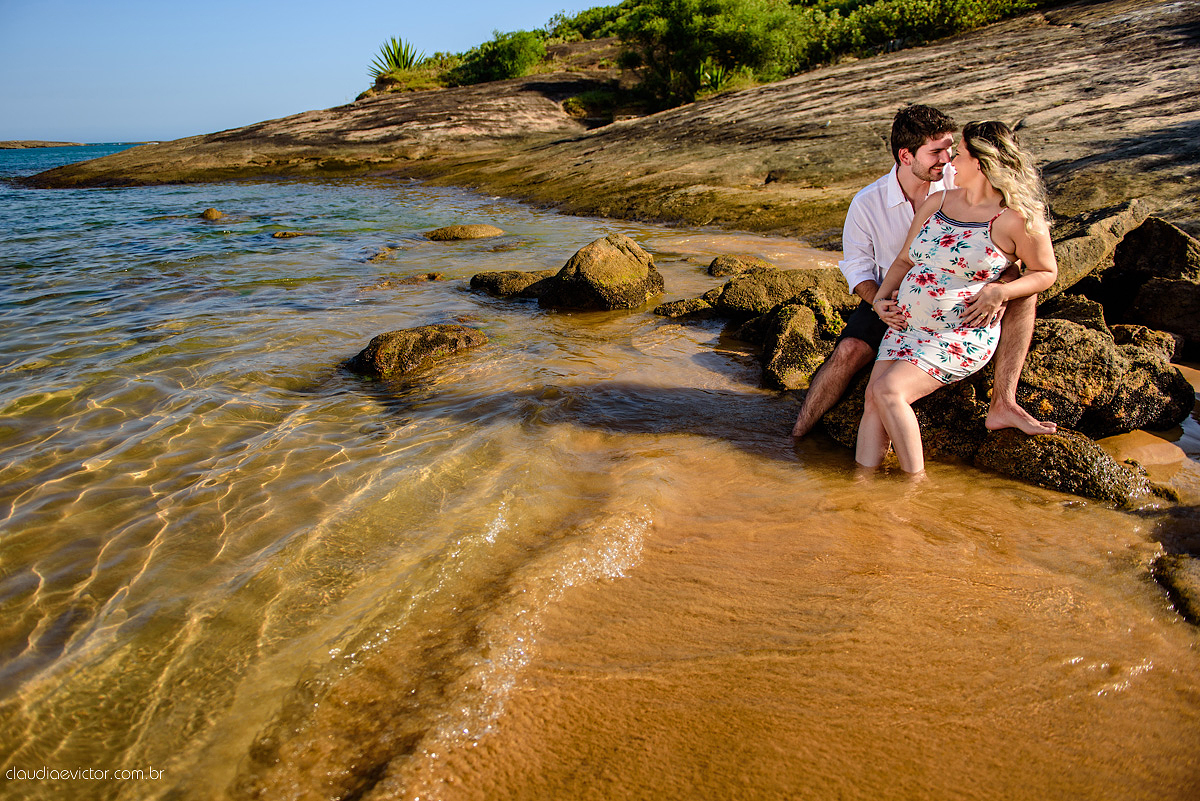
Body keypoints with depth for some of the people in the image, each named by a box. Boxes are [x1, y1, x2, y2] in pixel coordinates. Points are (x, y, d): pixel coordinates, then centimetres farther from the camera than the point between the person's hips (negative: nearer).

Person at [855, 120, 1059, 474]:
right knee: (873, 396, -13)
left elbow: (1046, 272, 4)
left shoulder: (1016, 219, -6)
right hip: (907, 324, 6)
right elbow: (904, 261, 18)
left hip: (962, 335, -6)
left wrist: (1000, 292, -14)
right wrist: (880, 298, 2)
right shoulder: (936, 202, 12)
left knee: (889, 389, -25)